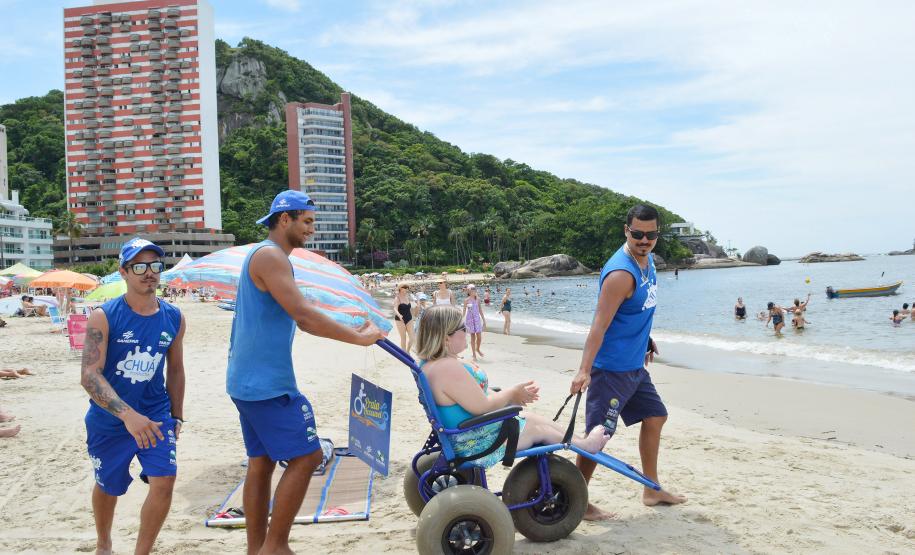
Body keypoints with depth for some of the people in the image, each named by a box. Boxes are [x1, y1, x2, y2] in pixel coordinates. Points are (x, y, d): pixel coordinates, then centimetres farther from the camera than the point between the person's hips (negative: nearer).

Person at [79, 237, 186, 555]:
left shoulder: (173, 318, -3)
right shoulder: (104, 317, -15)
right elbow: (89, 376, -23)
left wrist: (177, 417, 11)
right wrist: (128, 414, -36)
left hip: (156, 414, 2)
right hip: (109, 420, -2)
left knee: (164, 482, -12)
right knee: (108, 487, 16)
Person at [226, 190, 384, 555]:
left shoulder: (265, 256, 19)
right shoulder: (270, 256, -14)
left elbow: (300, 320, 19)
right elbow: (303, 315, -24)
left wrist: (353, 332, 12)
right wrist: (359, 338, -16)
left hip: (247, 381, 10)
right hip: (268, 383, -10)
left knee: (261, 462, 13)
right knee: (306, 457, -6)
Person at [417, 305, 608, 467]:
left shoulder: (430, 363, 4)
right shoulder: (449, 368, -31)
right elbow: (482, 407, -28)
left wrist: (509, 397, 10)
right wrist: (511, 393, -9)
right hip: (476, 443, -10)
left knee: (531, 417, 18)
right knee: (537, 428, 7)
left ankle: (580, 440, 30)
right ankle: (586, 445, 29)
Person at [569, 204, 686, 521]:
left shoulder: (646, 259, 6)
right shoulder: (621, 273, -24)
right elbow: (599, 325, -29)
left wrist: (646, 340, 27)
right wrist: (584, 370, -35)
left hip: (635, 364, 10)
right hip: (611, 367, -10)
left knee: (655, 417, 20)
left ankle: (652, 490, 34)